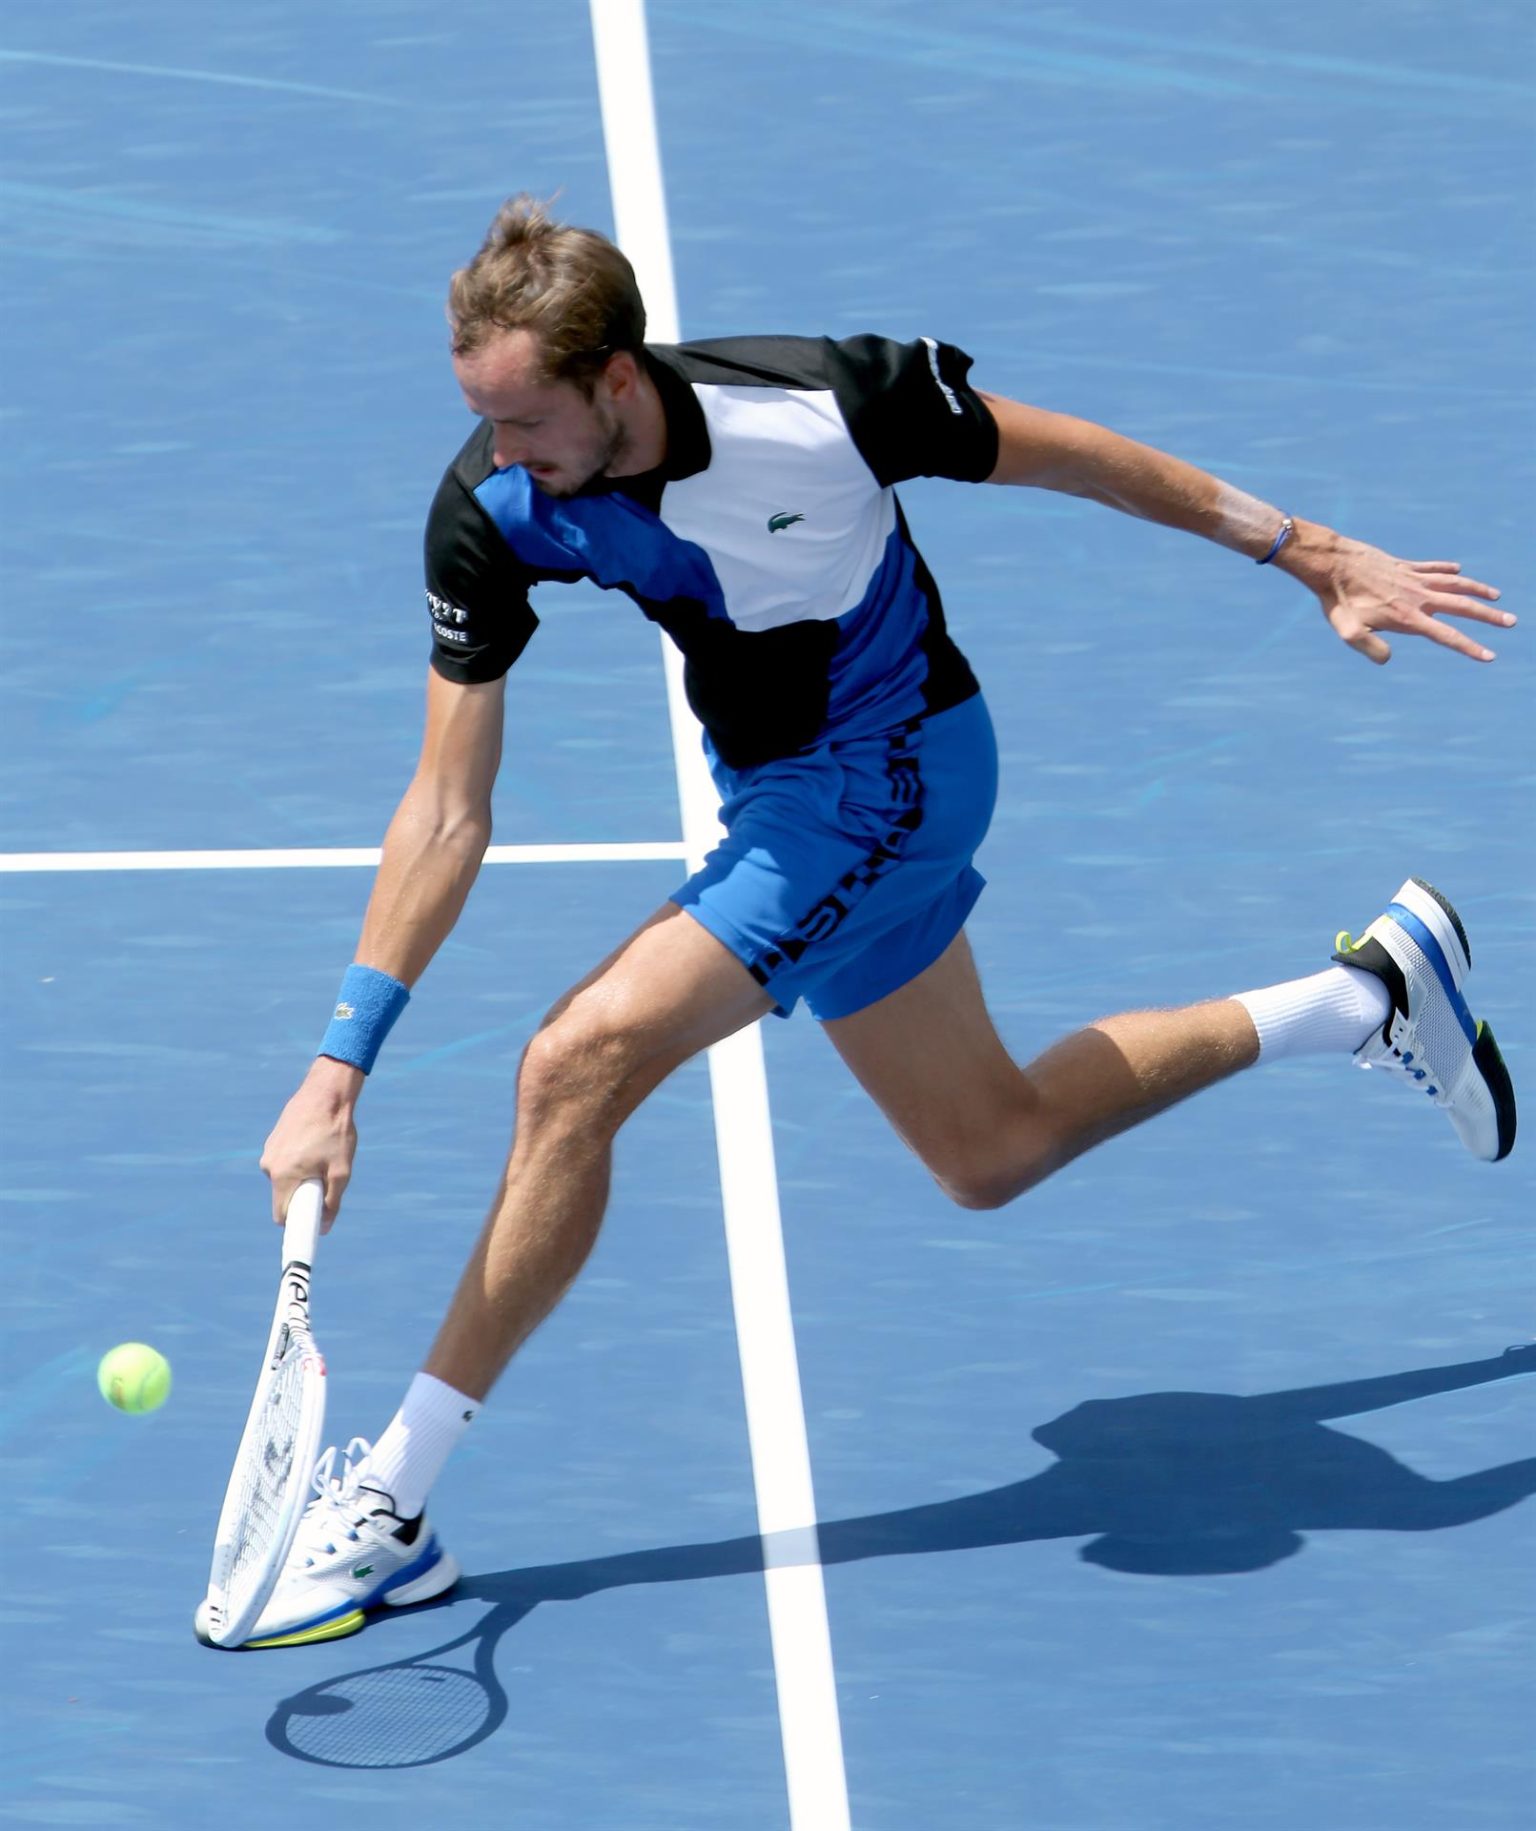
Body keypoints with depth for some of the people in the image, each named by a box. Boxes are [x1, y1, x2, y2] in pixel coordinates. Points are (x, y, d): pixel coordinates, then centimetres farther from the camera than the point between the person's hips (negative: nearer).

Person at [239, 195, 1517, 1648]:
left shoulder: (821, 404, -30)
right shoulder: (489, 511, -19)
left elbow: (1057, 454, -12)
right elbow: (447, 812, -13)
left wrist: (1310, 552, -2)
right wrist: (337, 1072, -18)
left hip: (890, 770, -6)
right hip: (776, 792, 6)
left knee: (582, 1058, -21)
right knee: (991, 1157, 20)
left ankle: (392, 1501, -10)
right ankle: (1374, 986, 38)